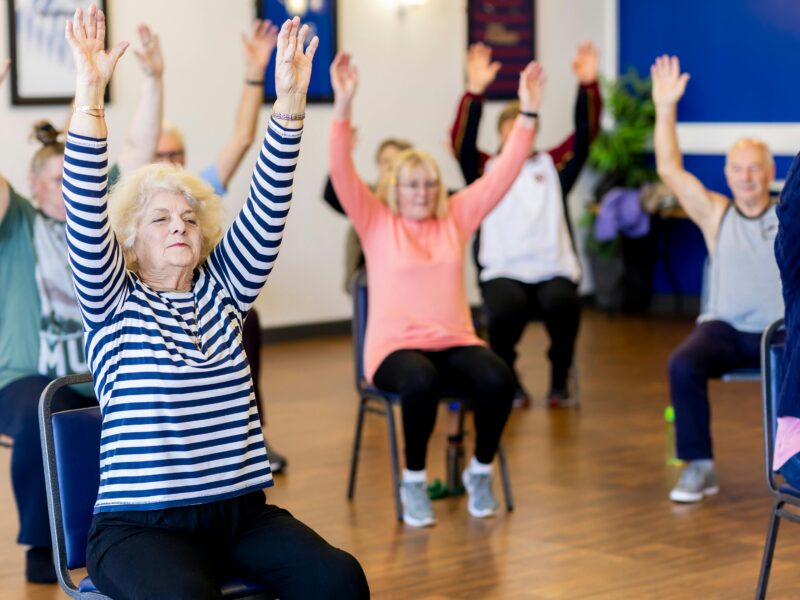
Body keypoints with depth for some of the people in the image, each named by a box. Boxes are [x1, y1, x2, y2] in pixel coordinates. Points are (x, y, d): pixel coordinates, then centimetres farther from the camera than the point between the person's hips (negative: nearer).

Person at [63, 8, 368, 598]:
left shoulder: (220, 289, 14)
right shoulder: (112, 304, 3)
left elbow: (266, 209, 4)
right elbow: (86, 215, -12)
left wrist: (291, 100, -8)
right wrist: (90, 94, -24)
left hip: (241, 511, 4)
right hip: (142, 525, -4)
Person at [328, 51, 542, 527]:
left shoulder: (457, 217, 12)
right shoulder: (376, 223, 4)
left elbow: (504, 173, 7)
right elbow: (342, 173, -9)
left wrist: (528, 113, -3)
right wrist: (343, 105, -21)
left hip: (455, 342, 3)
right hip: (396, 346, -3)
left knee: (498, 380, -30)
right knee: (421, 382, -38)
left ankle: (481, 472, -3)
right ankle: (413, 482, -14)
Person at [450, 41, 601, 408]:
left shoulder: (552, 165, 19)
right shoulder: (486, 169, 14)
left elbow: (586, 133, 8)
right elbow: (462, 142, -4)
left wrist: (588, 85, -7)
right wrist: (475, 91, -17)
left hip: (553, 270, 1)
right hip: (503, 270, -1)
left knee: (562, 305, -32)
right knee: (507, 309, -34)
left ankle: (559, 379, -6)